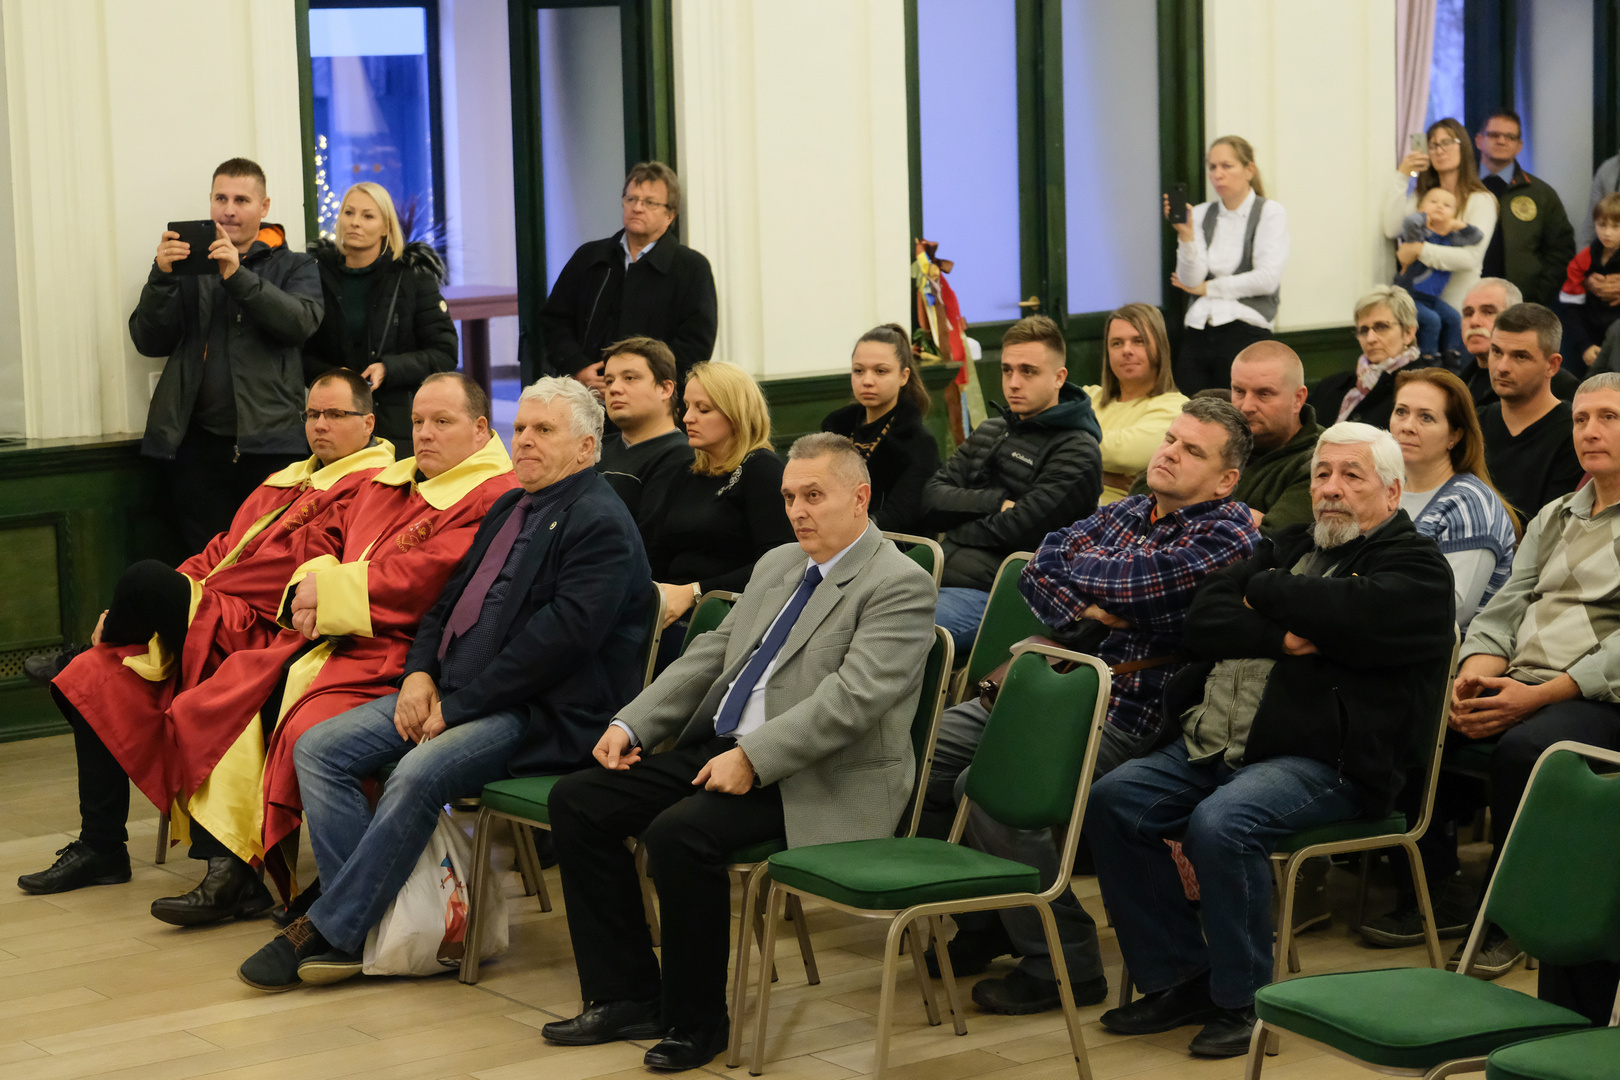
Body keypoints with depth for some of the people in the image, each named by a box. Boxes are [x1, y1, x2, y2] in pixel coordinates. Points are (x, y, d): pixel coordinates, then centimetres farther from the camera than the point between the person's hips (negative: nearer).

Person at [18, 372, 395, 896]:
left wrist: (194, 594, -14)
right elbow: (222, 550, 20)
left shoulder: (370, 487, -6)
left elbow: (299, 567, -16)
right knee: (95, 680, -3)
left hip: (257, 635, -9)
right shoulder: (285, 482, 25)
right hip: (205, 625, 9)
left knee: (145, 578, -27)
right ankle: (101, 848, 3)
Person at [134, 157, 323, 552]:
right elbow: (148, 342, 7)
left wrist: (238, 276, -18)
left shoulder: (293, 267, 13)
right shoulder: (186, 265, 16)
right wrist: (161, 276, -9)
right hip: (199, 442, 2)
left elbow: (303, 321, -8)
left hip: (270, 444, -2)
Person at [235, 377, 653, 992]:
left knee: (419, 774, -33)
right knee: (319, 749, -6)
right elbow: (450, 598, 24)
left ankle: (326, 930, -21)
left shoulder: (601, 525, -9)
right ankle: (359, 923, -12)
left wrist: (456, 706, -17)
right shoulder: (510, 507, 21)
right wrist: (421, 671, 3)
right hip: (454, 691, 9)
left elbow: (561, 637, -19)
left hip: (539, 713, -9)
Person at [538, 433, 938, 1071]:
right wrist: (631, 724, 6)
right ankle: (627, 996, 4)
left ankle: (695, 1022, -12)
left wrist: (753, 757, -25)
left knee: (681, 832, -32)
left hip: (821, 783, -9)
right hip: (720, 749, 9)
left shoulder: (901, 585, -10)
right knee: (576, 801, -3)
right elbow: (710, 655, 19)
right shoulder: (776, 565, 18)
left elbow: (852, 697, -20)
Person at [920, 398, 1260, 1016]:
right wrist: (1081, 611, -12)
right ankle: (983, 926, 12)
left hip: (1127, 716, -9)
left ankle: (1065, 964, -12)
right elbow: (1038, 573, 8)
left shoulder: (1227, 536, -9)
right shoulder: (1127, 513, 17)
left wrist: (1075, 566, 2)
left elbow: (1127, 582, -19)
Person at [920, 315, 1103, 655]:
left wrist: (956, 529, 5)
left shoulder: (1076, 452, -2)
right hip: (939, 577, 7)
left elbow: (1019, 531, -11)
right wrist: (997, 503, -4)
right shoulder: (990, 431, 23)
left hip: (988, 592, -7)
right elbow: (931, 501, 11)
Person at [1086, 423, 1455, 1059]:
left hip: (1321, 762, -8)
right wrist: (1279, 637, -11)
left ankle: (1240, 1000, -14)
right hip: (1209, 745, 8)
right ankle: (1178, 978, 1)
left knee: (1221, 822, -32)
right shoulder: (1287, 548, 23)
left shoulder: (1415, 568, 2)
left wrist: (1261, 592, 0)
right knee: (1112, 802, -10)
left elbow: (1349, 613, -18)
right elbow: (1202, 620, 9)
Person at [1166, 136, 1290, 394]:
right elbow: (1190, 280, 3)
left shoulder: (1271, 213, 2)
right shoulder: (1200, 214, 13)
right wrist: (1185, 234, -12)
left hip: (1246, 333, -4)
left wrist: (1208, 288, -1)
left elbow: (1267, 279, -8)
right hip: (1197, 333, 4)